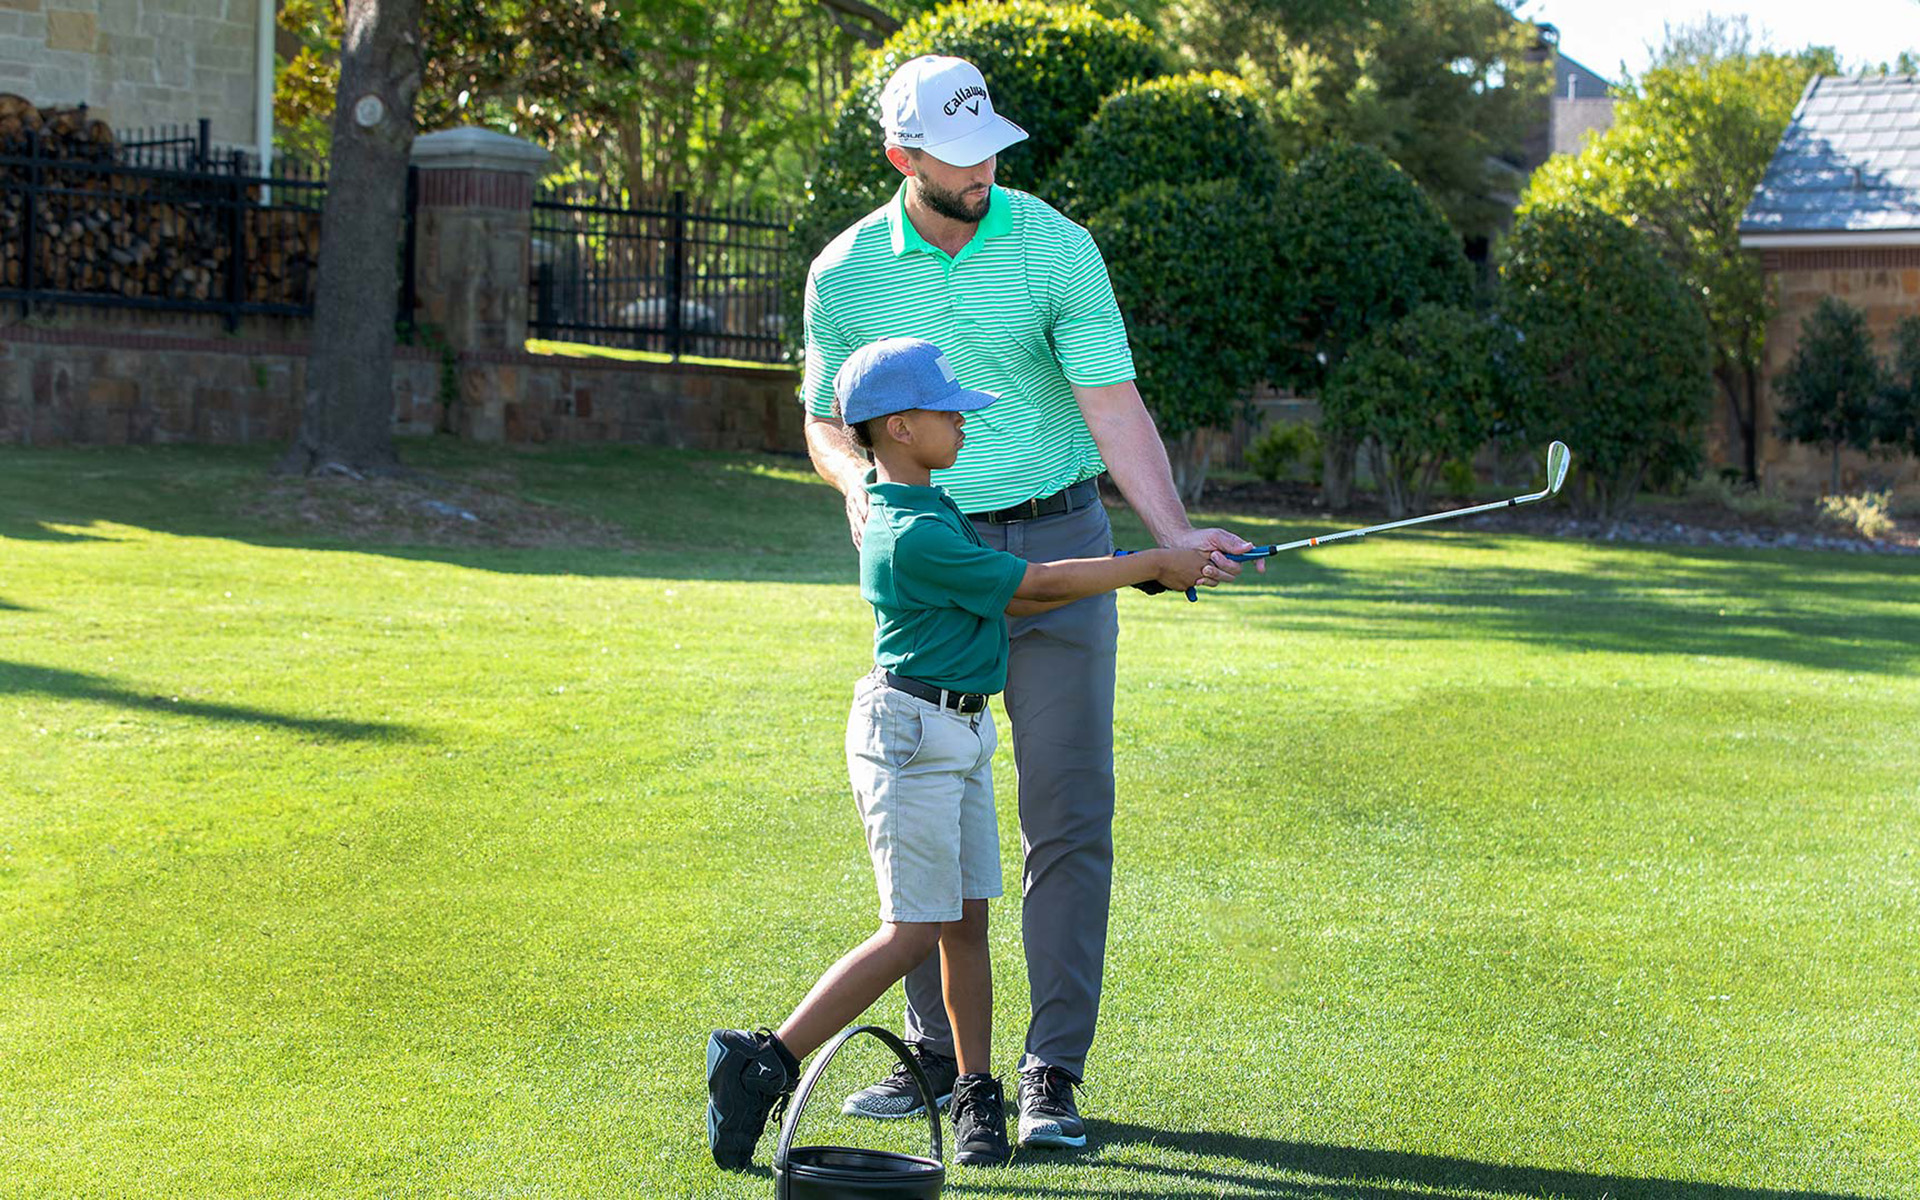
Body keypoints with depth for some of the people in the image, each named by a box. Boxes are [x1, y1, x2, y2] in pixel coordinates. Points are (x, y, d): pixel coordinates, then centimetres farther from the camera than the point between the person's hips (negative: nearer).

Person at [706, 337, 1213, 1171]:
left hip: (958, 734, 10)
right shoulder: (912, 537, -21)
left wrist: (1136, 570, 7)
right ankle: (766, 1062, -8)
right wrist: (1153, 565, -5)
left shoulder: (929, 508, 11)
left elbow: (1012, 598, 12)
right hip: (911, 733, -10)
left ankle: (976, 1093, 14)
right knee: (913, 932, -9)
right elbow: (1036, 586, -15)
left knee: (966, 918, 9)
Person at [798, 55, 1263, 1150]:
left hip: (1056, 543, -2)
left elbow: (1114, 405, -9)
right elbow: (829, 419, 10)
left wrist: (1174, 530, -23)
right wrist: (860, 479, -14)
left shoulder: (1055, 247, -8)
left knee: (1069, 814, -6)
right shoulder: (846, 273, -1)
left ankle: (1055, 1073, -3)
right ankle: (938, 1049, 18)